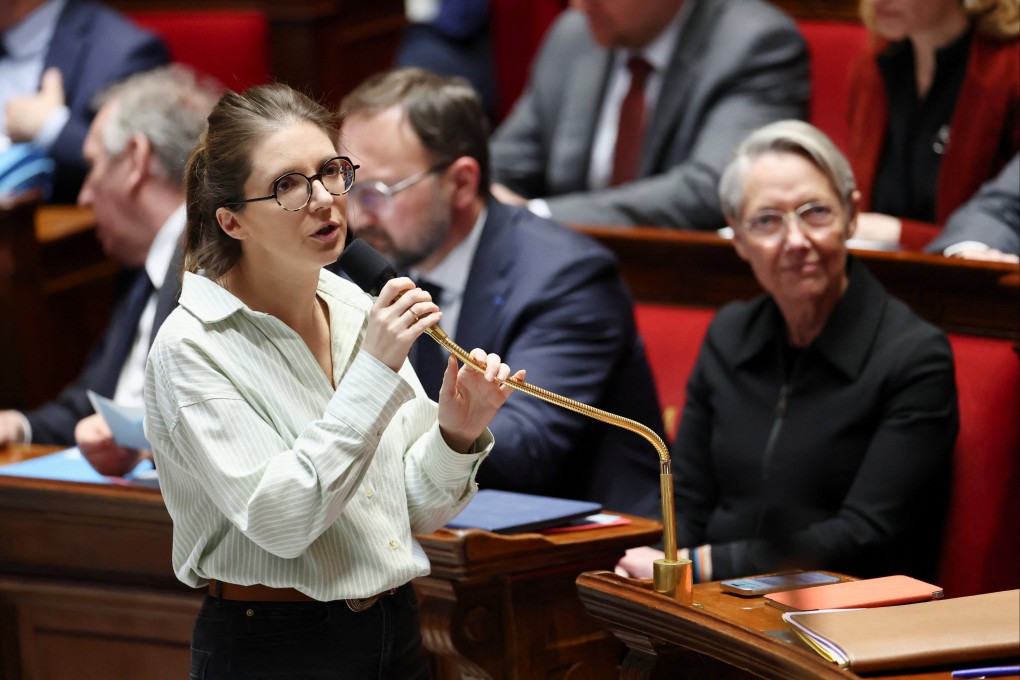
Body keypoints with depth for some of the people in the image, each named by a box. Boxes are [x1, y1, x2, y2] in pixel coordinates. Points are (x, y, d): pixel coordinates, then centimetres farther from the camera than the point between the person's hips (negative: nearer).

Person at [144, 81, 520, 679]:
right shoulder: (193, 346, -14)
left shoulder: (363, 314, 4)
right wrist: (374, 372, -24)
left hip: (396, 632, 6)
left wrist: (456, 434, -10)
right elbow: (277, 521, -23)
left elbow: (414, 511, 9)